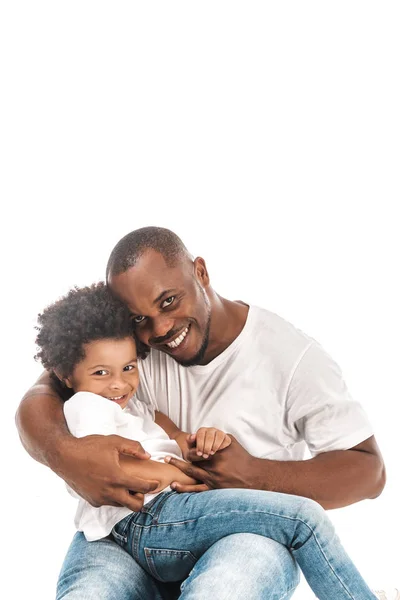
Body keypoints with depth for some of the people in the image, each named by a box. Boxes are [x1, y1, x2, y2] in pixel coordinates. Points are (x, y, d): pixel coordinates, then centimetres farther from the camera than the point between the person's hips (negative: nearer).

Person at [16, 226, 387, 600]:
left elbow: (368, 470, -9)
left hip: (248, 536, -1)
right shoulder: (128, 346, 0)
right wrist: (65, 454, -31)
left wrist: (253, 476, -25)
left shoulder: (292, 357, -9)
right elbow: (38, 400, -6)